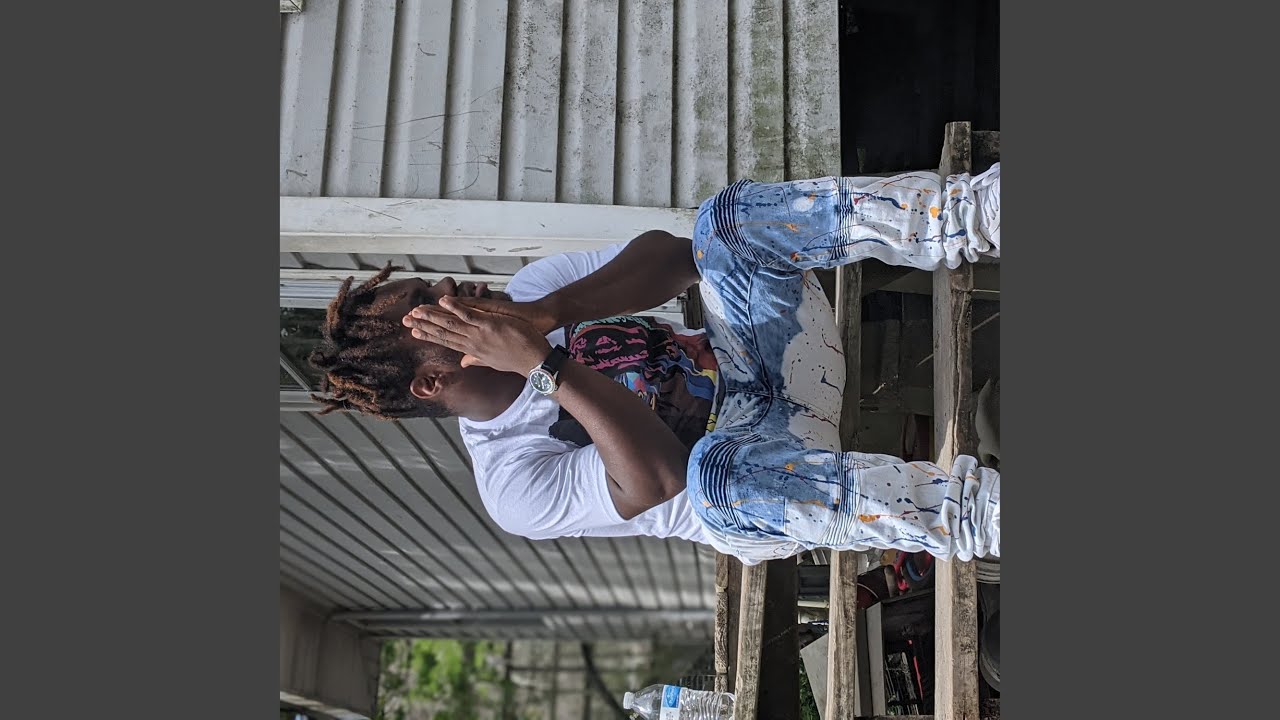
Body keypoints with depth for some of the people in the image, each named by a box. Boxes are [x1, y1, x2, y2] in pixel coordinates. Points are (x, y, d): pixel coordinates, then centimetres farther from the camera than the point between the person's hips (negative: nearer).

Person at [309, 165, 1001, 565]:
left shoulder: (526, 289, 2)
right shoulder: (512, 484, -16)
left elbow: (666, 254, -9)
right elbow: (656, 479, -33)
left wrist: (553, 310, -25)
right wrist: (541, 364, -34)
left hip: (753, 362, 6)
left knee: (724, 218, -21)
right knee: (716, 470, -45)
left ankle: (963, 213, -26)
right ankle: (966, 514, -38)